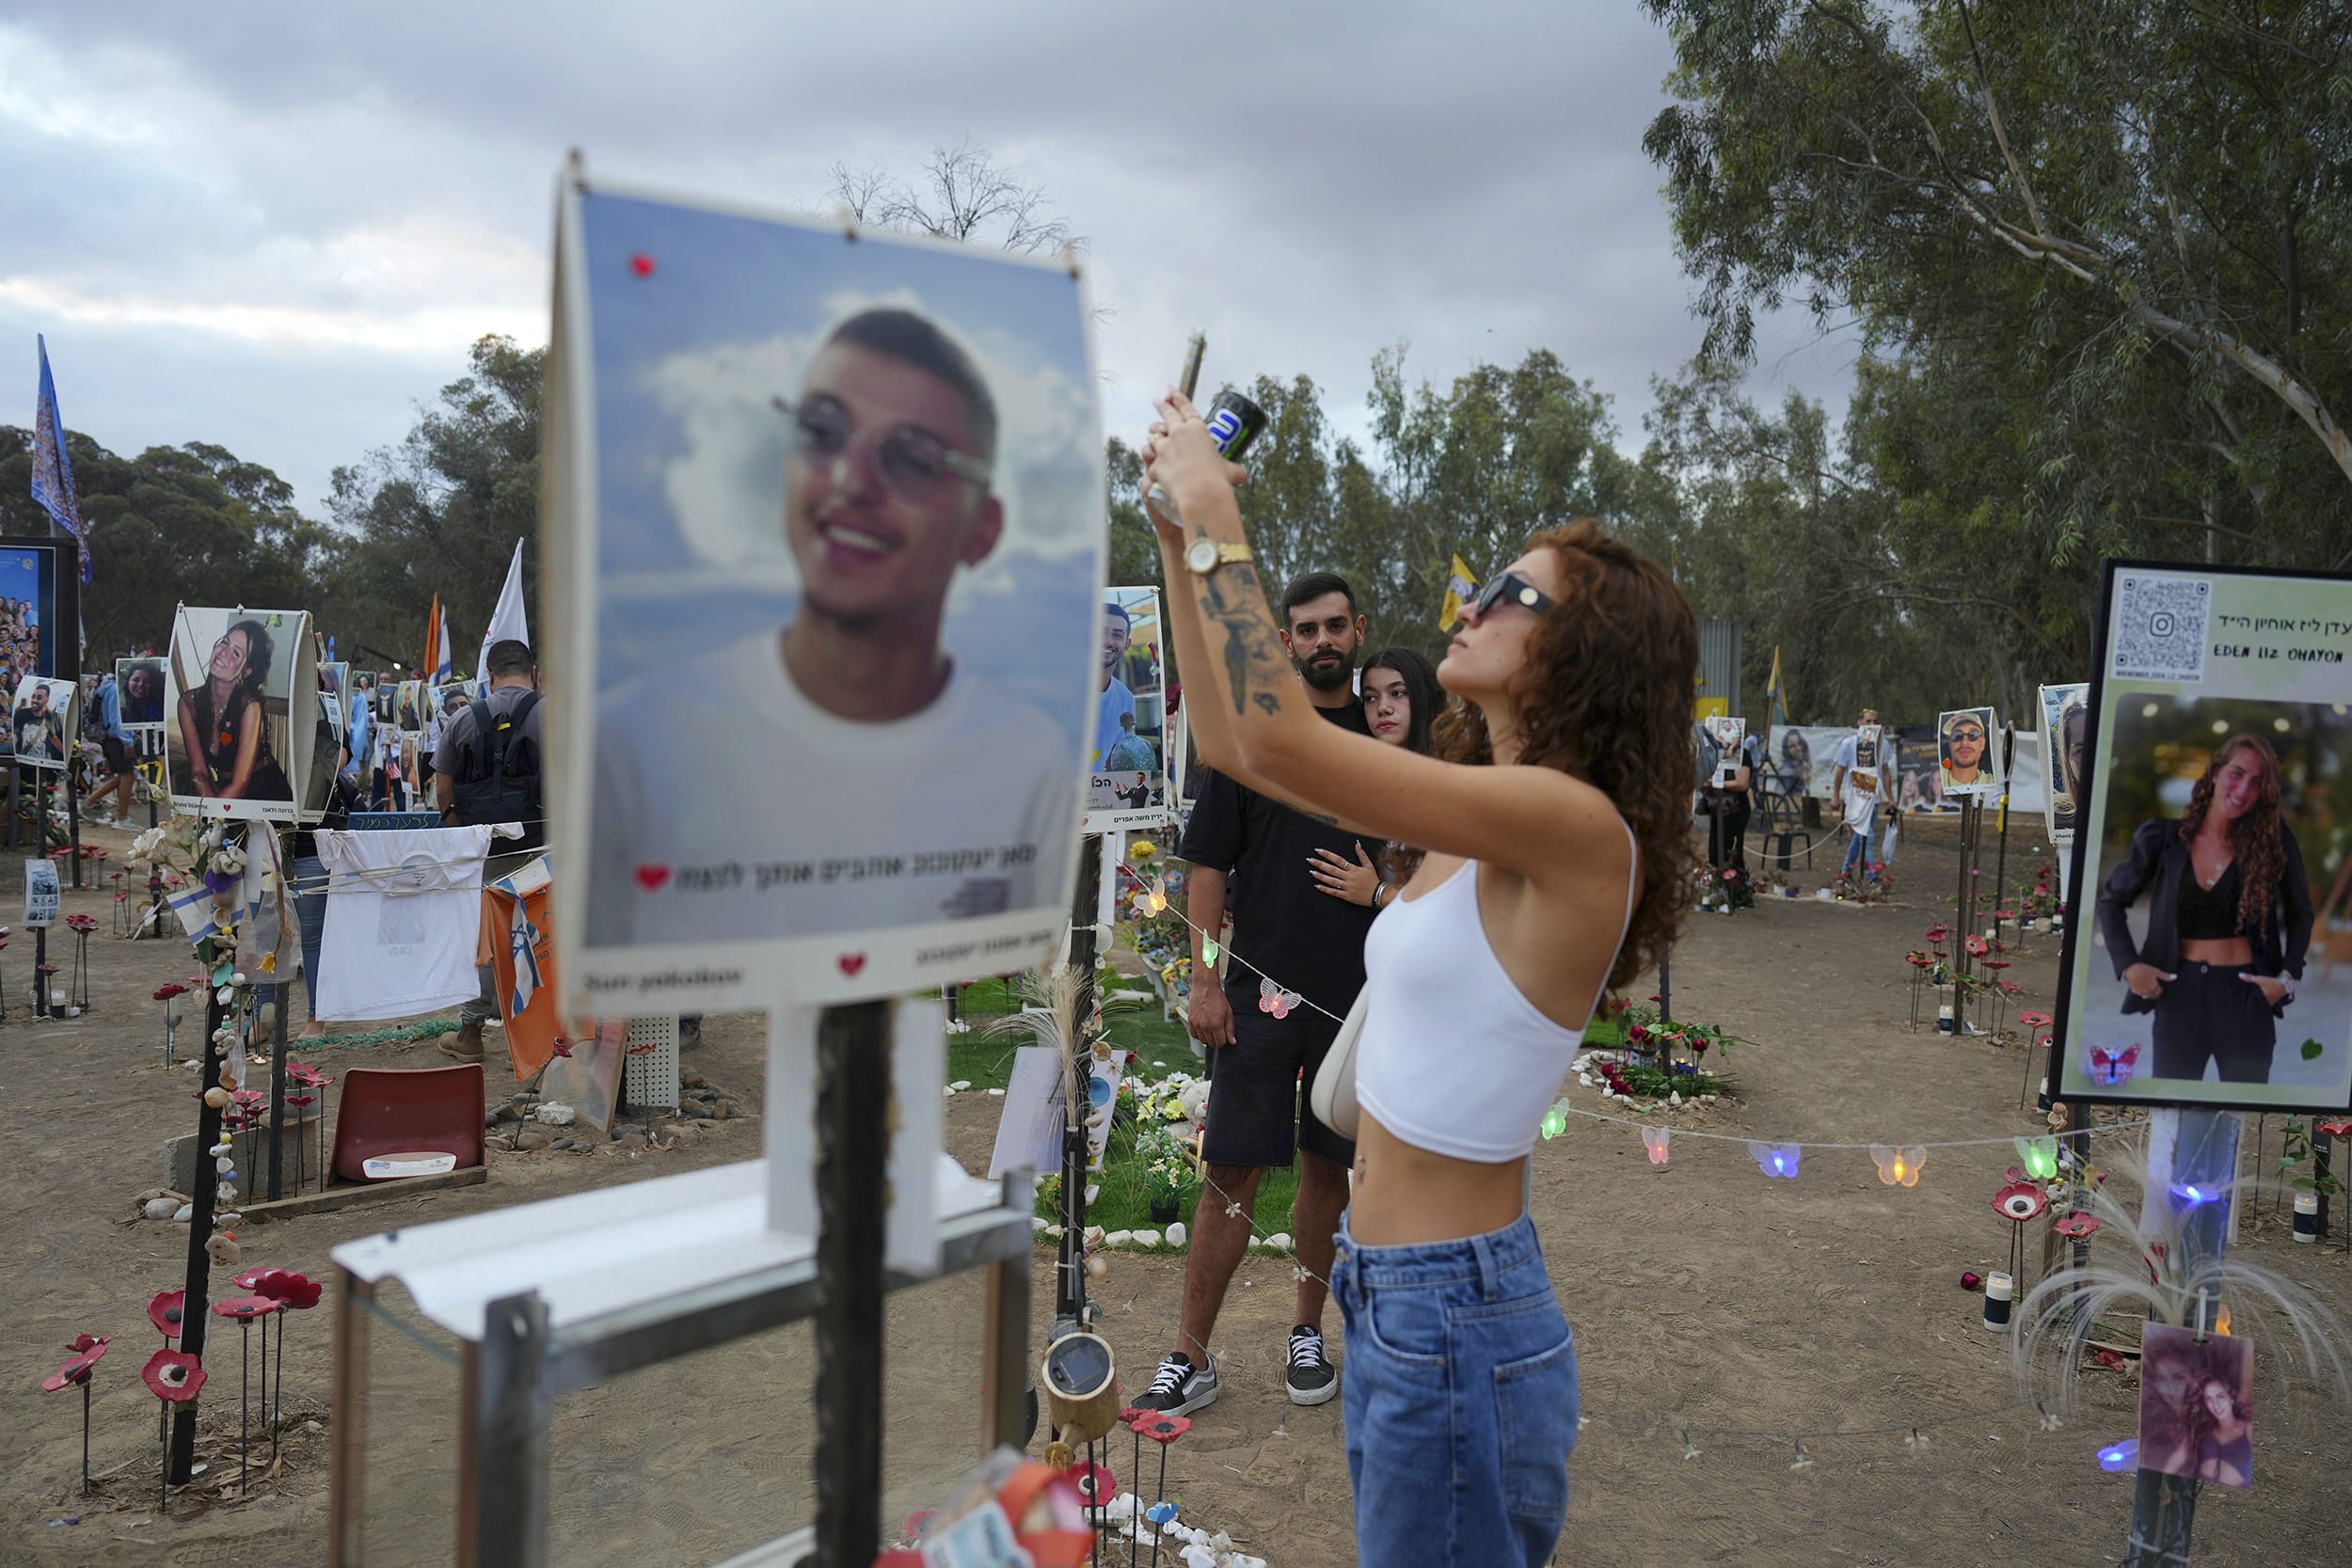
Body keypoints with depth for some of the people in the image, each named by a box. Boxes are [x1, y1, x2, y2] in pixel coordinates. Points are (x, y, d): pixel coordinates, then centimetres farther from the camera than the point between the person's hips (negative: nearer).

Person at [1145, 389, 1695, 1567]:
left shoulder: (1577, 825, -20)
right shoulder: (1478, 830, 6)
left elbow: (1277, 740, -27)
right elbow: (1229, 740, 9)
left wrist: (1218, 521, -18)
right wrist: (1180, 537, 4)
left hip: (1457, 1307, -8)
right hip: (1393, 1292, 8)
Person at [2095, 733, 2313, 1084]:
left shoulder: (2274, 842, -2)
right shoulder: (2163, 838, -3)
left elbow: (2300, 914, 11)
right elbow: (2112, 900, 7)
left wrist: (2289, 977, 0)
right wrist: (2128, 965, -3)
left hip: (2246, 995, 0)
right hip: (2179, 993, 0)